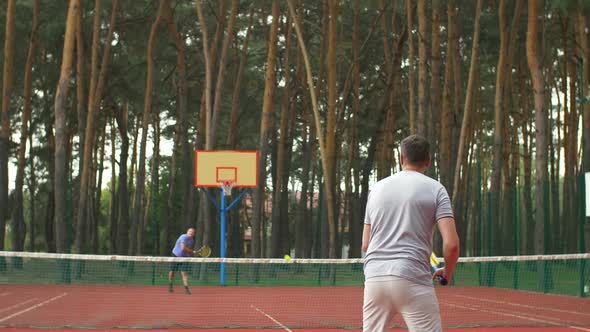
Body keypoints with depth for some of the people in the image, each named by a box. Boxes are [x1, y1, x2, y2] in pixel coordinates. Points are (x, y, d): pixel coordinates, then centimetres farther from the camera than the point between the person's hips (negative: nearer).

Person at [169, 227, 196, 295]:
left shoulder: (192, 240, 4)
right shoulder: (184, 237, -22)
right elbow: (183, 248, -30)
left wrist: (191, 253, -1)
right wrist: (192, 251, -20)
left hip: (184, 257, 4)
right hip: (175, 256, -4)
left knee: (184, 272, -10)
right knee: (172, 271, 9)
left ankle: (186, 288, -15)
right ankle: (170, 285, 32)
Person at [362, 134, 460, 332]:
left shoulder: (377, 188, 15)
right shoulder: (435, 189, 3)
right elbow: (451, 243, -7)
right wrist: (447, 273, 11)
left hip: (374, 278, 4)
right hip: (412, 279, -4)